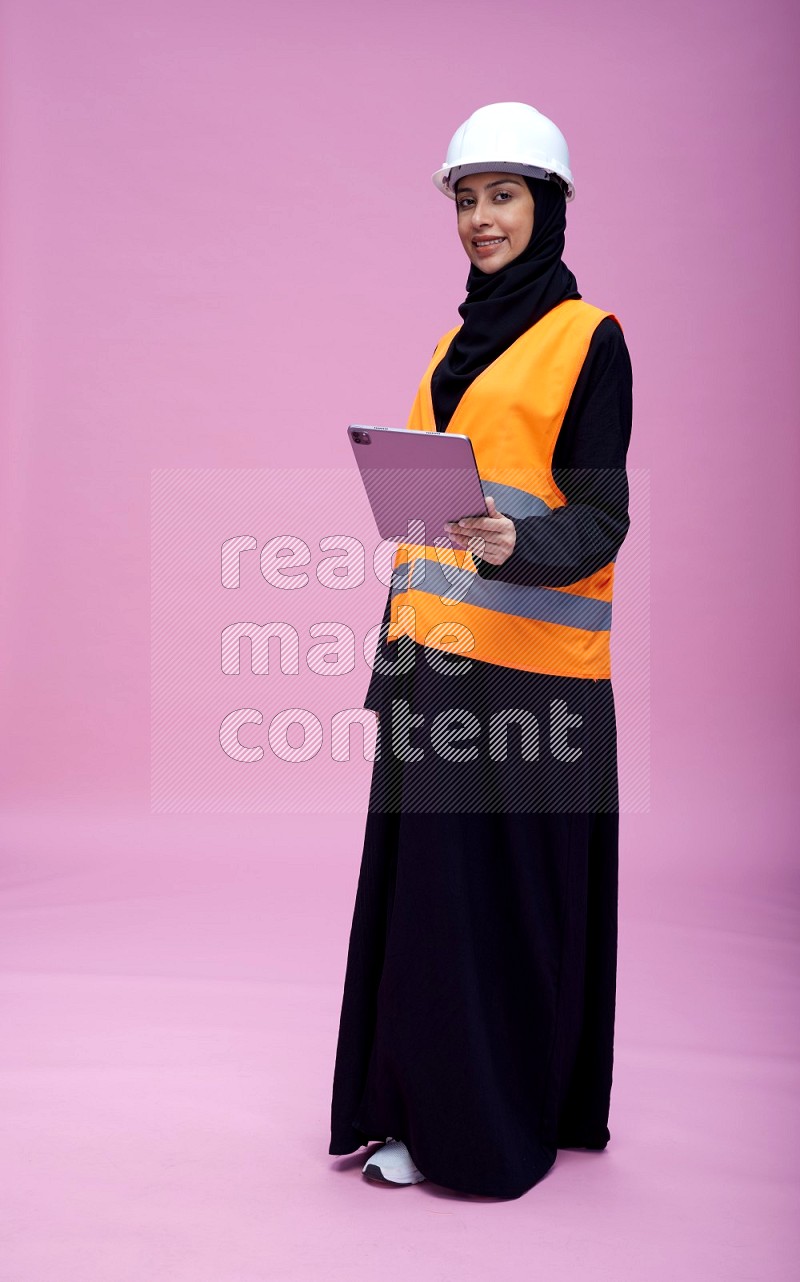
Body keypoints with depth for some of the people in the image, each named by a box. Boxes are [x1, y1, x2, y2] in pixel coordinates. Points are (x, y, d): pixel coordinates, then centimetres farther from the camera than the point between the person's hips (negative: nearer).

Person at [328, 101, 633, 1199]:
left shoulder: (588, 338, -3)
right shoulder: (456, 343, 18)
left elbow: (601, 518, -11)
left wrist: (515, 546, -32)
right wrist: (395, 651, 14)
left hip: (529, 663, -7)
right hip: (437, 654, 7)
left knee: (507, 892, 1)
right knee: (424, 883, 10)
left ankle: (501, 1123, 16)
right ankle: (423, 1107, 23)